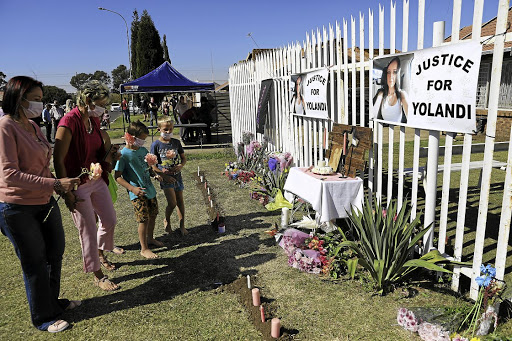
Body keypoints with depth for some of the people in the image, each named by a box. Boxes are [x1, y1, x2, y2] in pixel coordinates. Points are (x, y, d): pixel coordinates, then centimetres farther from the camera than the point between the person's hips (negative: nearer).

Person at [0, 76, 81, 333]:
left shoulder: (32, 125, 8)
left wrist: (61, 185, 3)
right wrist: (54, 184, -25)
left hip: (44, 203, 8)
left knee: (55, 254, 18)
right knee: (35, 263, 6)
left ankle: (52, 302, 41)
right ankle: (43, 318, 26)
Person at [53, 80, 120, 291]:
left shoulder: (94, 120, 5)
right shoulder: (69, 122, -20)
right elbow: (58, 160, -20)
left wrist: (108, 152, -1)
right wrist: (67, 192, -19)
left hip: (97, 180, 8)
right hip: (78, 185, -8)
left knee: (110, 220, 16)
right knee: (88, 231, 2)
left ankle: (100, 254, 44)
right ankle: (98, 276, 19)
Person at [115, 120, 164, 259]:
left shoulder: (143, 150, 5)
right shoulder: (123, 154, -15)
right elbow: (118, 176, -16)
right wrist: (132, 188, -25)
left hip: (150, 189, 7)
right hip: (137, 193, -7)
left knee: (153, 215, 17)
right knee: (143, 220, -4)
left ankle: (149, 238, 40)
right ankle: (144, 249, 11)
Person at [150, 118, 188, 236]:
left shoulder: (176, 142, 2)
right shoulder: (156, 144, -8)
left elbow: (184, 158, 10)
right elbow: (153, 165, -7)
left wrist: (181, 166, -12)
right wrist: (164, 176, -16)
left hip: (177, 175, 4)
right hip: (165, 177, -4)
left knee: (180, 201, 9)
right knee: (172, 203, -9)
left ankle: (182, 225, 23)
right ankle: (167, 221, 21)